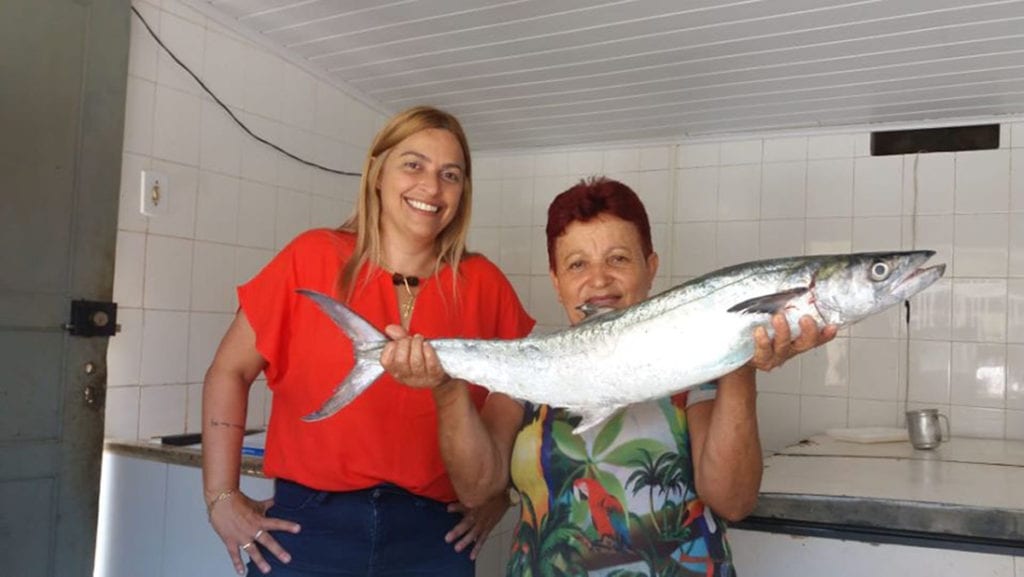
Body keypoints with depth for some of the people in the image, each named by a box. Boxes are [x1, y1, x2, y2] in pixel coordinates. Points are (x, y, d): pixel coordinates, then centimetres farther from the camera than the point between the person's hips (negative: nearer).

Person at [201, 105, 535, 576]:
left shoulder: (483, 285, -1)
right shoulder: (314, 257, -5)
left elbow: (517, 409, 11)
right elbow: (228, 373, 3)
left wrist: (494, 492, -4)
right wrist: (222, 498, -1)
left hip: (430, 537, 2)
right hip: (310, 526, -1)